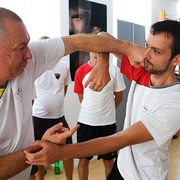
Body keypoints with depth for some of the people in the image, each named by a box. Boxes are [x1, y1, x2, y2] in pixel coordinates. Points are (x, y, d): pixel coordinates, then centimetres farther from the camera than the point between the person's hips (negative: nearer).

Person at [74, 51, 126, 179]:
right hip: (85, 122, 1)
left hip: (107, 123, 0)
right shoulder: (81, 71, -4)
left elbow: (119, 96, 4)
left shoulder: (114, 70, -7)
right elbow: (81, 97, 6)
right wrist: (94, 110, 9)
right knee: (84, 159, 14)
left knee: (108, 160, 13)